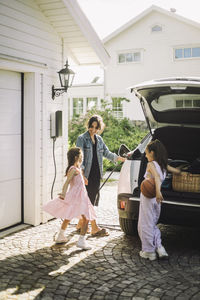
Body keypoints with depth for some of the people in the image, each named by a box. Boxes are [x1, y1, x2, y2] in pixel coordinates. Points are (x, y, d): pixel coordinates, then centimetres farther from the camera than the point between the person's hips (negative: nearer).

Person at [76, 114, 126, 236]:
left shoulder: (99, 139, 14)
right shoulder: (82, 139, -5)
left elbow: (107, 153, 20)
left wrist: (121, 158, 12)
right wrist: (82, 174, -17)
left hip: (96, 175, 6)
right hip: (87, 175, -6)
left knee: (91, 200, 10)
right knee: (88, 200, -3)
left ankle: (81, 223, 25)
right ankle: (95, 228, 2)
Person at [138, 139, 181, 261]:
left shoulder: (151, 164, -14)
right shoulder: (164, 165, 7)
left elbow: (157, 177, -31)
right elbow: (177, 171, 22)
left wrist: (158, 192, -45)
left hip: (148, 197, -7)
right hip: (156, 198, 7)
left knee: (145, 225, 5)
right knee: (152, 224, 21)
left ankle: (149, 251, 12)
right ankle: (159, 247, 11)